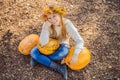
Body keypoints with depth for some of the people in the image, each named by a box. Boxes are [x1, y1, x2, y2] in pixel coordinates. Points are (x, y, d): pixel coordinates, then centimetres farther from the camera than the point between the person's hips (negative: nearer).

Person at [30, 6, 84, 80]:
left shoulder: (67, 24, -24)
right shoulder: (46, 24, -19)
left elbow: (80, 41, -26)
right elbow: (43, 43, -26)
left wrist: (75, 54, -42)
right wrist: (46, 28, -38)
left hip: (62, 46, -3)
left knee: (61, 54, -39)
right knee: (33, 52, -24)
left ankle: (39, 58, -15)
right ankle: (59, 68, -25)